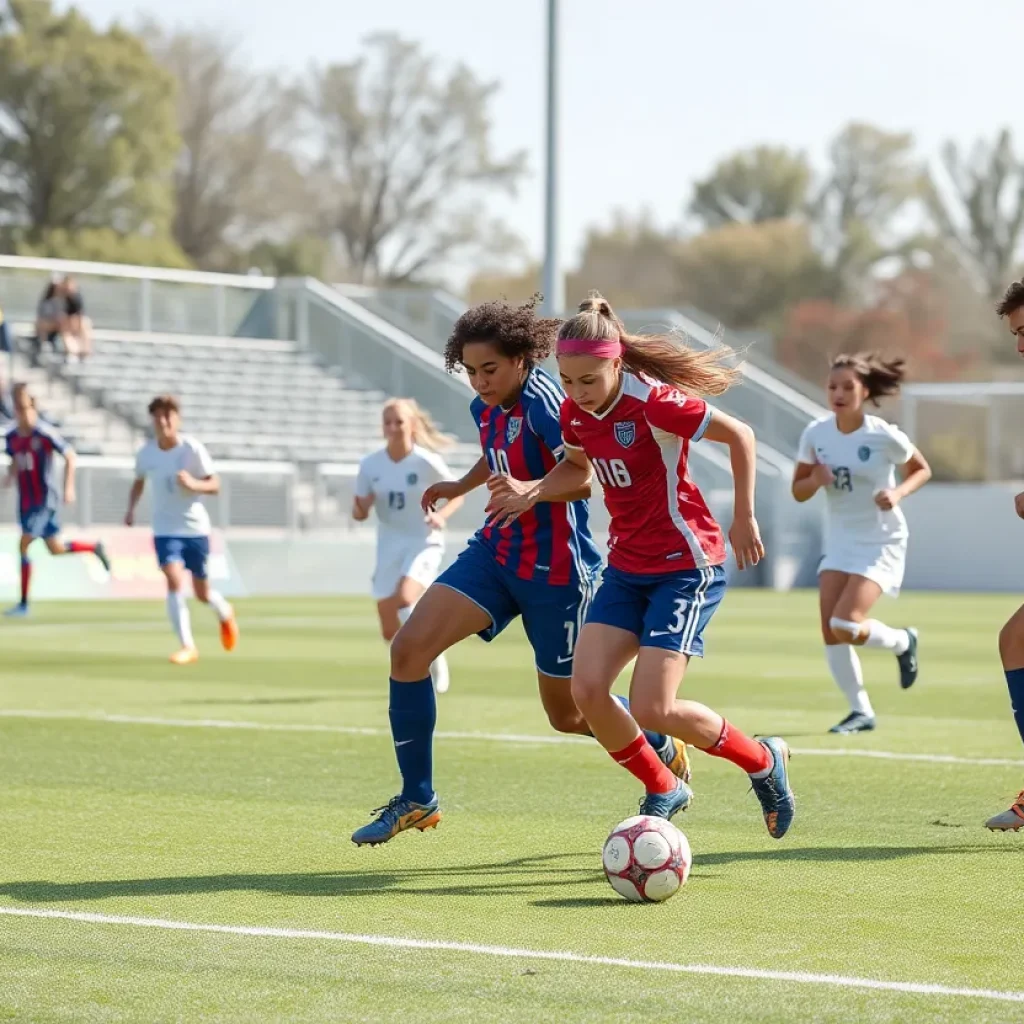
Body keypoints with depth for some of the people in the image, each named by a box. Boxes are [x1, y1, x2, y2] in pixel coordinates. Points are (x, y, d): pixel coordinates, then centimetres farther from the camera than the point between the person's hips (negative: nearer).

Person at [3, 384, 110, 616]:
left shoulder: (44, 434, -16)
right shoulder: (11, 437, 2)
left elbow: (70, 456, -8)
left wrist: (69, 487, -13)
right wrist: (9, 478, -1)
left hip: (45, 501, -7)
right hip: (26, 501, 7)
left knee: (23, 545, -14)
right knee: (56, 549, 13)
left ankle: (24, 603, -8)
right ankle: (94, 547, 39)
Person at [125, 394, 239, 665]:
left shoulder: (193, 449, -12)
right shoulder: (146, 453, -4)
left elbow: (215, 485, -8)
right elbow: (139, 482, 15)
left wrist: (193, 484, -28)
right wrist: (131, 508, -1)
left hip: (195, 528, -1)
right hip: (165, 529, 1)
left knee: (202, 592, 9)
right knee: (175, 581, -20)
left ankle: (225, 614, 44)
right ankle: (187, 646, -13)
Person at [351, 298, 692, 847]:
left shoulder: (541, 399, -21)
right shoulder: (487, 408, 4)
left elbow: (584, 478, -29)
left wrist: (529, 490, -44)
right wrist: (460, 487, 36)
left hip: (555, 570, -8)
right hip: (497, 550, 8)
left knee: (566, 711, 6)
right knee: (408, 649, -10)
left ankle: (666, 751, 37)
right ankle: (417, 801, 1)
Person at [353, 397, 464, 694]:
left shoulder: (427, 462, -13)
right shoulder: (370, 464, -4)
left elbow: (457, 494, 0)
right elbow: (360, 514, 1)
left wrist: (442, 514, -20)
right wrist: (360, 507, -22)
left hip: (424, 544, -4)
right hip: (389, 548, 4)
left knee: (404, 598, -31)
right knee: (390, 631, 3)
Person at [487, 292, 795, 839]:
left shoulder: (654, 402, -22)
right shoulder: (575, 411, 0)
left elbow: (740, 435, -12)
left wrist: (744, 520, -9)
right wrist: (532, 492, 0)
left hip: (686, 565, -7)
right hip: (626, 566, 7)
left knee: (652, 710, -14)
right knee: (587, 690, -9)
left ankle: (764, 761, 12)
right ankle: (663, 791, 15)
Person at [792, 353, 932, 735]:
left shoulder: (884, 436, -15)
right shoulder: (816, 433, -4)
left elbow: (921, 469, 1)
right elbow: (798, 491, 4)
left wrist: (898, 492, -19)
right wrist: (814, 480, -19)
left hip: (881, 542, -5)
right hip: (840, 541, 5)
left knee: (845, 625, -18)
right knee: (830, 631, -5)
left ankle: (902, 642, 14)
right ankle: (861, 711, 11)